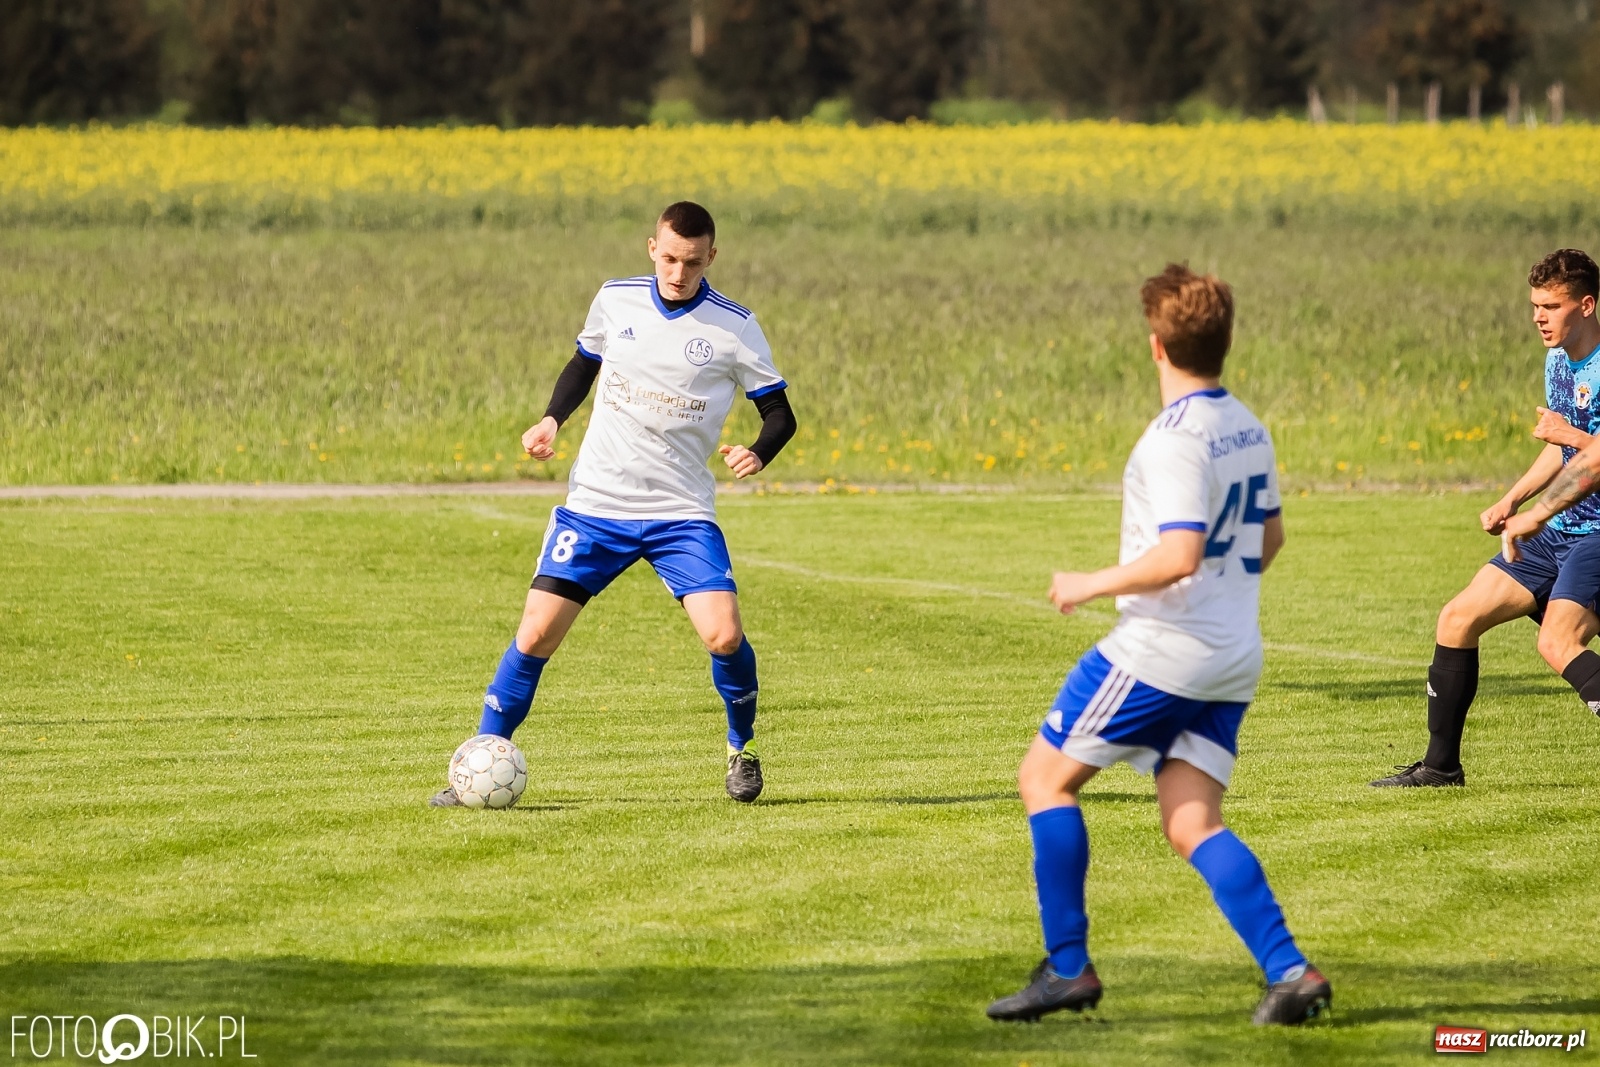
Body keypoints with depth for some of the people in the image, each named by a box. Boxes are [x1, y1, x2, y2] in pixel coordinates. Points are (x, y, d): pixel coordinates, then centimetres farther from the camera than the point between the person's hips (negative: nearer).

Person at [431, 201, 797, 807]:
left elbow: (780, 413, 2)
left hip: (682, 514, -2)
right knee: (536, 634, -7)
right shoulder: (614, 301, 2)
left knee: (724, 635, -19)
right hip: (595, 504, 2)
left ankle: (742, 750, 10)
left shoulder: (734, 327, -5)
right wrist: (551, 420, 3)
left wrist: (758, 453, -19)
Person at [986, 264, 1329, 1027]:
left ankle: (1067, 967, 4)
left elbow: (1178, 556, -25)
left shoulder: (1177, 439, -17)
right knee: (1193, 826, 5)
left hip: (1161, 648, -8)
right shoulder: (1247, 429, 10)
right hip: (1232, 658, 8)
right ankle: (1289, 972, -12)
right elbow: (1269, 539, 22)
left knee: (1045, 779, 6)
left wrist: (1092, 585, -13)